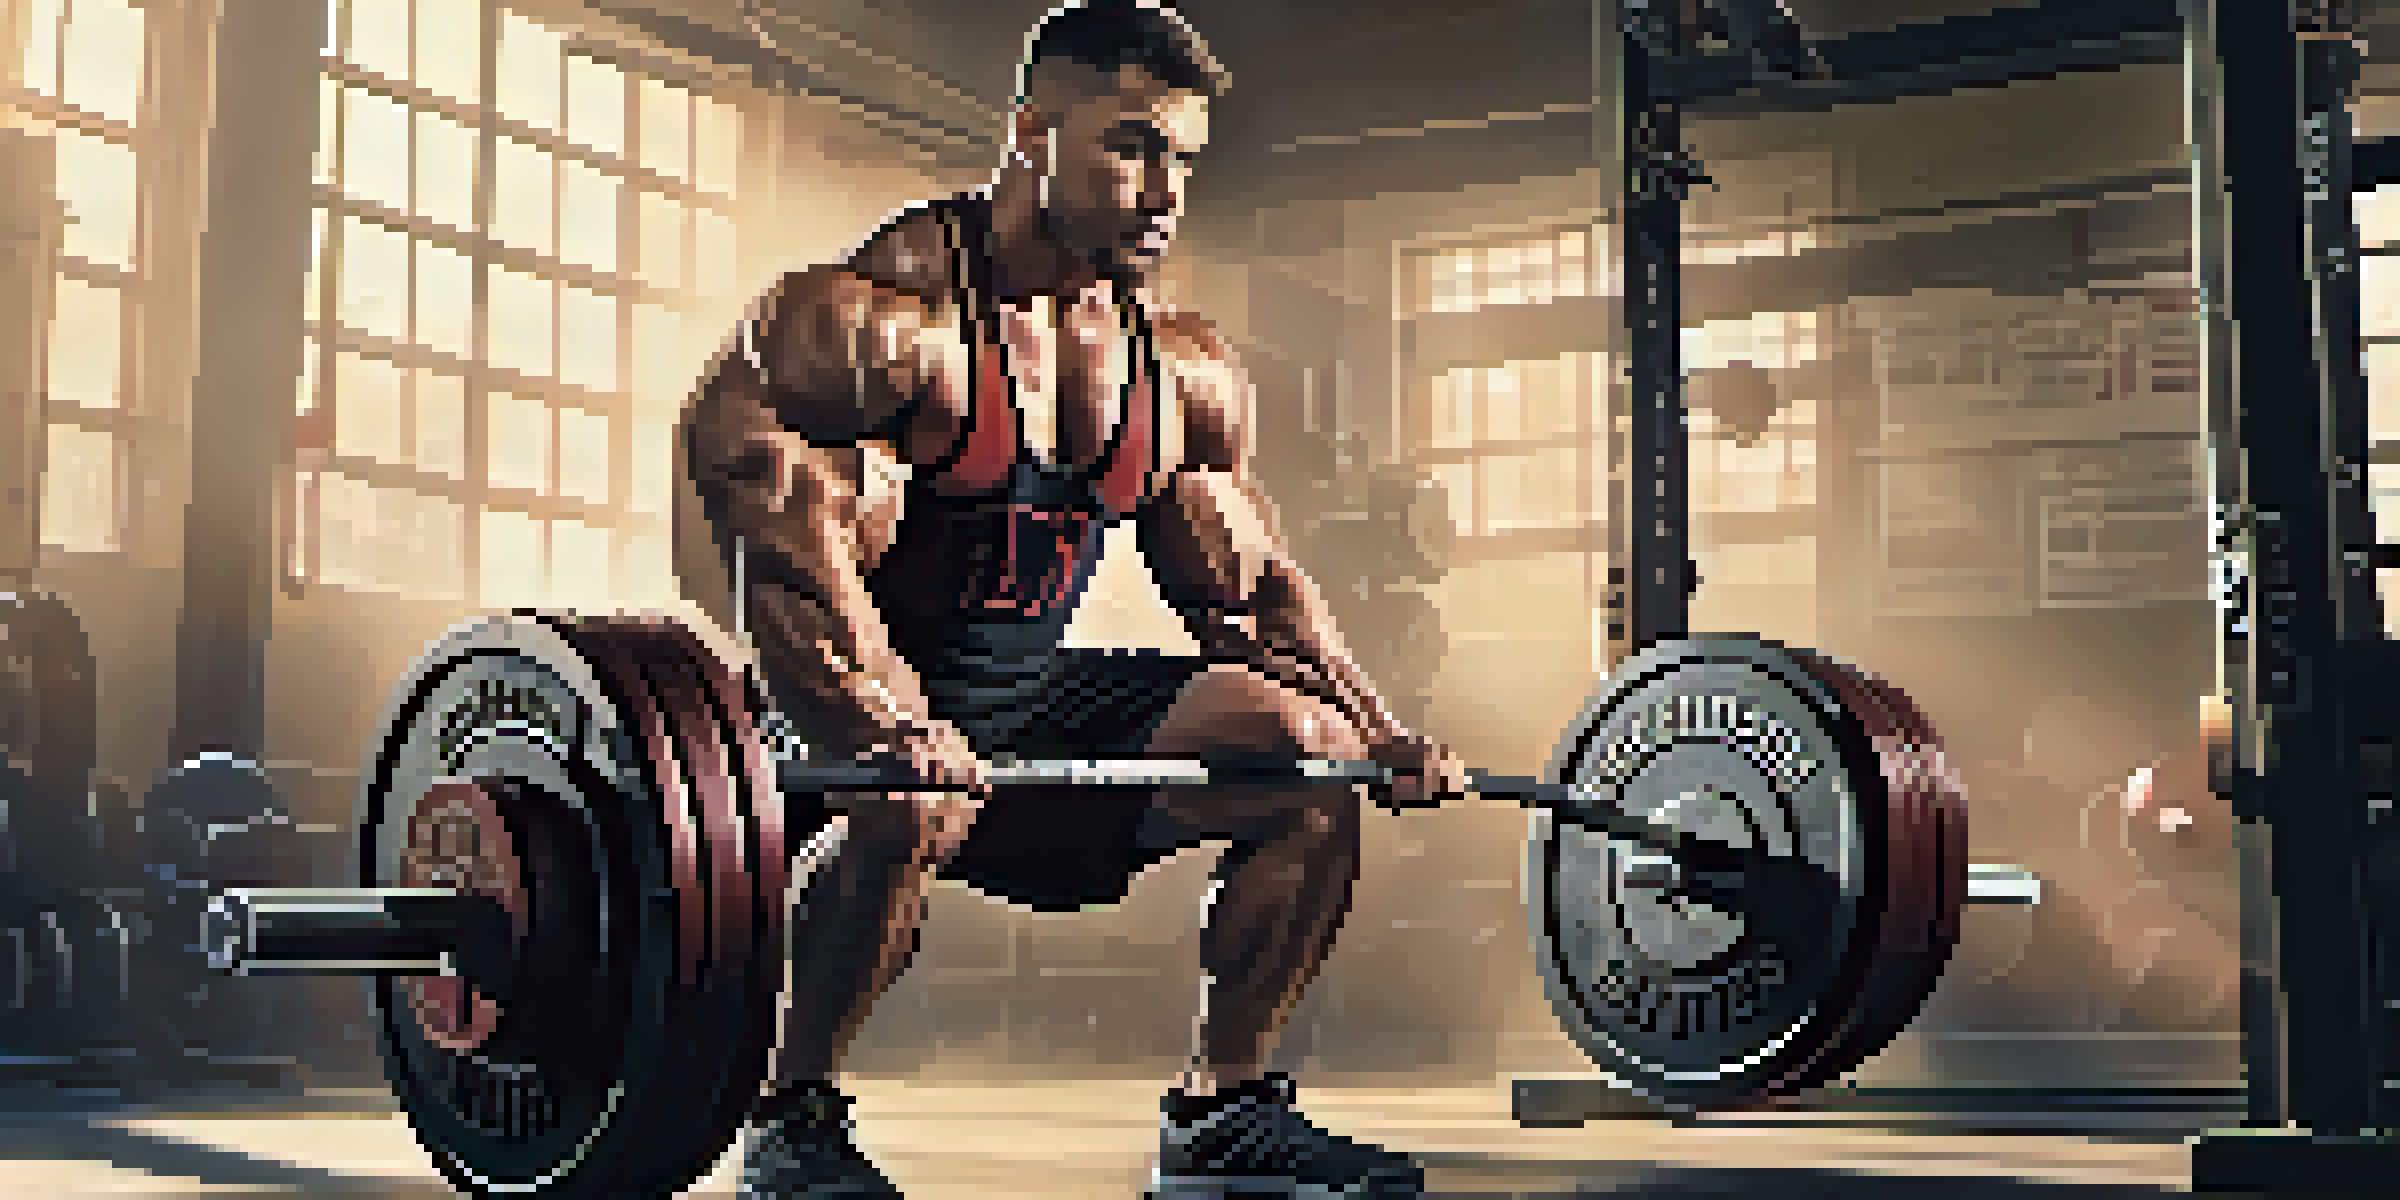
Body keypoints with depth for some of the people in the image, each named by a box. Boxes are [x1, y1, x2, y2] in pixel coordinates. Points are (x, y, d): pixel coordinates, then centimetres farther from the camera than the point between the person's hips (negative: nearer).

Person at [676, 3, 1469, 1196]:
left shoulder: (1186, 369, 5)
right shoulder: (881, 312, -18)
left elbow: (1252, 585, 14)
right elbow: (758, 517, -30)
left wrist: (1383, 733, 0)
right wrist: (881, 721, -43)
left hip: (1038, 694, 7)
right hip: (868, 706, -6)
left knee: (1314, 761, -4)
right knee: (916, 803, -39)